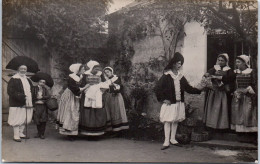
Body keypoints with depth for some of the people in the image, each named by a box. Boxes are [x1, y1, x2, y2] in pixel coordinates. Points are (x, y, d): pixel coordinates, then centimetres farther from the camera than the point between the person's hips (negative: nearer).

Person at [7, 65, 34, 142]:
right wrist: (21, 97, -22)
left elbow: (32, 90, 26)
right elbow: (10, 91, -14)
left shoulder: (28, 80, 16)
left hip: (27, 103, 7)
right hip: (17, 104, -7)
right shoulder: (14, 79, -6)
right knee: (17, 120, -4)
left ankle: (21, 133, 26)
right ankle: (16, 136, 4)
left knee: (25, 119, 12)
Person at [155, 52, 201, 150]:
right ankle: (166, 141, 4)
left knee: (175, 120, 11)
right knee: (168, 121, -3)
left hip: (179, 102, 5)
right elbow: (158, 88, -10)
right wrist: (163, 99, -12)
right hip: (169, 103, -5)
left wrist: (199, 90, -2)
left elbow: (188, 88, 8)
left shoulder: (181, 76, 8)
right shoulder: (166, 76, -9)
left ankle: (172, 139, 23)